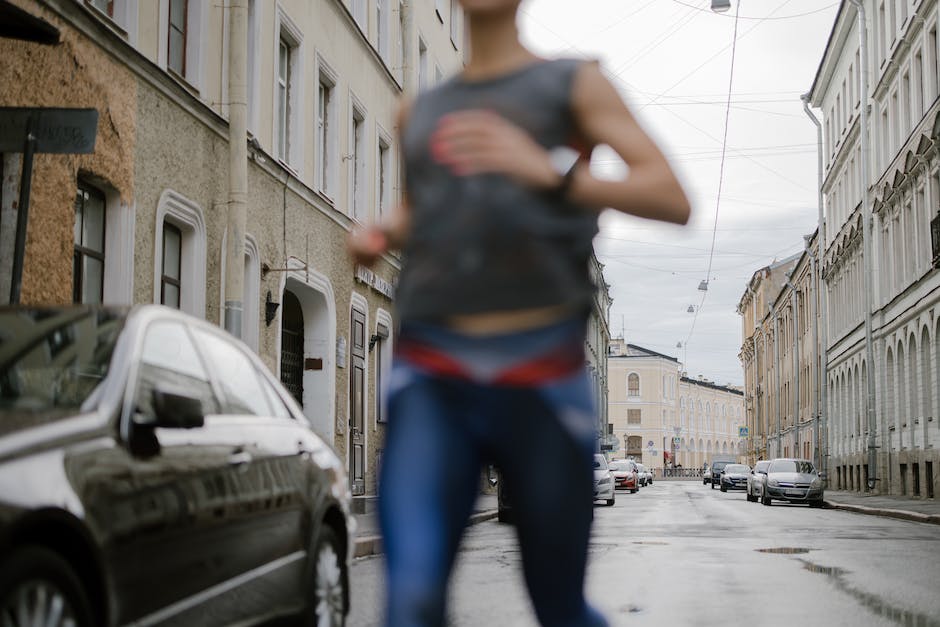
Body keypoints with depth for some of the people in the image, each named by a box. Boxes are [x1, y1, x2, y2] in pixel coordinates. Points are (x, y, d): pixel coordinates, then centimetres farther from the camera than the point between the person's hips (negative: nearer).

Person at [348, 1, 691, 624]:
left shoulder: (574, 83, 8)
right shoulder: (419, 111, 20)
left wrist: (549, 170, -18)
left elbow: (673, 200, -3)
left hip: (541, 373, -2)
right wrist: (381, 234, 14)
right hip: (432, 375, 2)